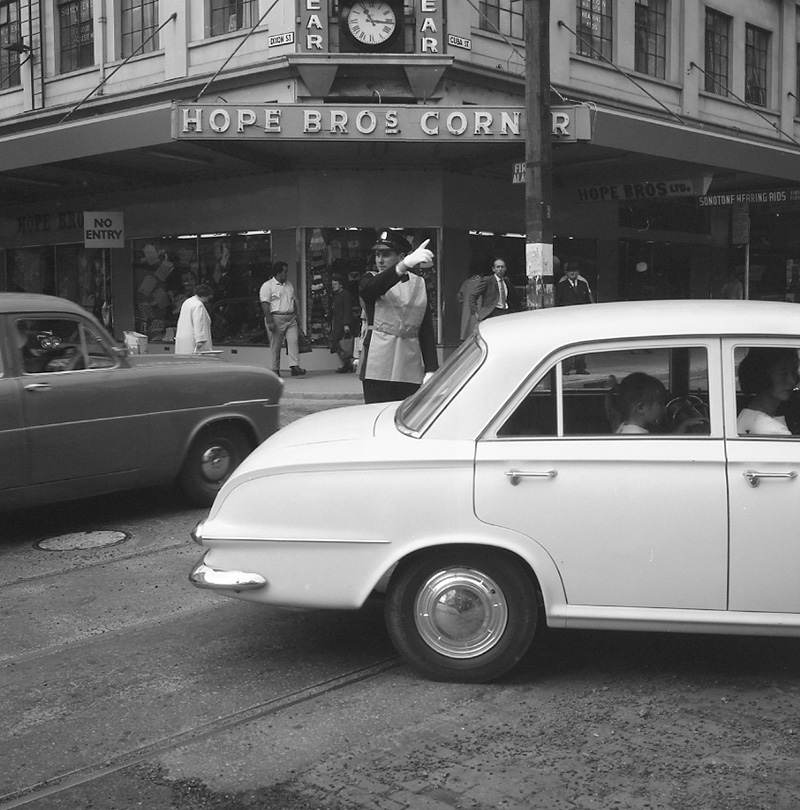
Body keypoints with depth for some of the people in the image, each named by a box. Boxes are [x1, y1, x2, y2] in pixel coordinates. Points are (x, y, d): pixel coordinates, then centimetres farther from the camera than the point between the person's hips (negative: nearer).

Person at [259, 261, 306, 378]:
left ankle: (294, 366, -17)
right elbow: (265, 304, -10)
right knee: (275, 346, 0)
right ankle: (275, 370, 8)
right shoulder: (267, 285, -3)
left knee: (294, 341, -11)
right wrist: (270, 321, -17)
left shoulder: (289, 284, 18)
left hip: (291, 318, 5)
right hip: (276, 318, -5)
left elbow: (294, 301, 23)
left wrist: (297, 316, 15)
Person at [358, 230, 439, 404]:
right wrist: (406, 264, -39)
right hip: (378, 369, -2)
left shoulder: (418, 284, 12)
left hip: (410, 368, 2)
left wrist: (431, 370, 2)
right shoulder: (370, 280, 5)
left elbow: (427, 331, 11)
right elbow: (371, 287, -22)